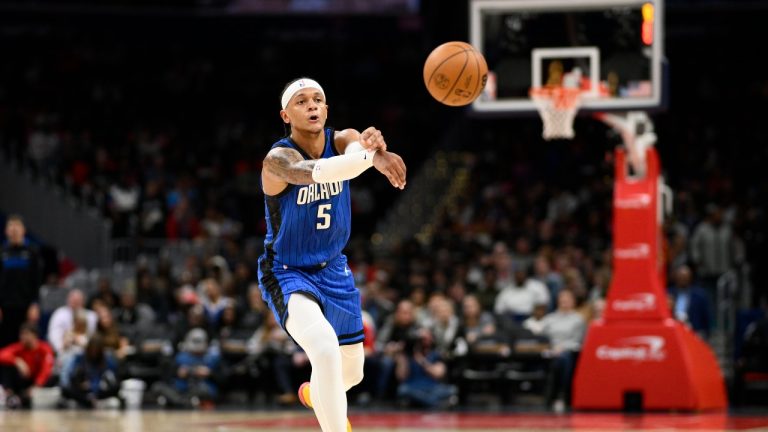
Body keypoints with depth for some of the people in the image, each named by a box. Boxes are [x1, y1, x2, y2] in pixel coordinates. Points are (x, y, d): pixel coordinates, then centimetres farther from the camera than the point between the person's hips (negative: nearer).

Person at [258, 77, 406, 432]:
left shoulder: (342, 140, -10)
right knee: (325, 350, -34)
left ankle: (316, 394, 56)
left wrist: (373, 152, -62)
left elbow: (356, 151, -35)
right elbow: (311, 171, -48)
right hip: (287, 273, -6)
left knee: (352, 370, 20)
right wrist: (372, 154, -64)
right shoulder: (279, 158, -24)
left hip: (333, 270, 6)